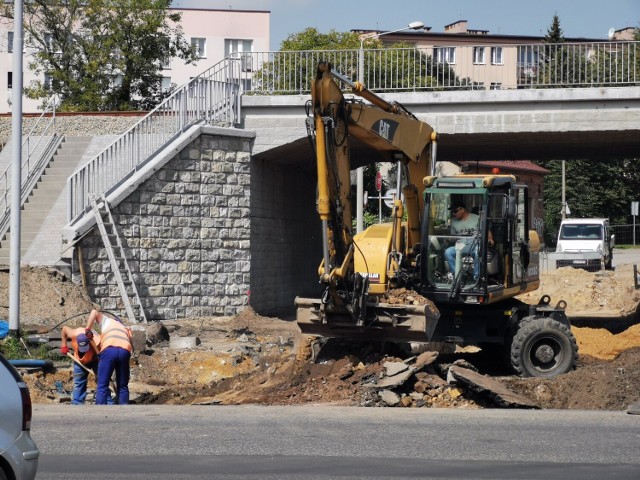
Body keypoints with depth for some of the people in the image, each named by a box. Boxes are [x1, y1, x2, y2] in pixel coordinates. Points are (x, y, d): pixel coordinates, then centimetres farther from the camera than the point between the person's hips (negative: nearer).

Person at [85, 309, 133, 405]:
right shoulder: (126, 330, 40)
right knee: (122, 386, 14)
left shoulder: (107, 321, 32)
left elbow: (95, 312, 15)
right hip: (125, 351, 3)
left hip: (109, 350, -3)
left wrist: (87, 329, 18)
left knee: (102, 386, 0)